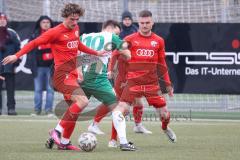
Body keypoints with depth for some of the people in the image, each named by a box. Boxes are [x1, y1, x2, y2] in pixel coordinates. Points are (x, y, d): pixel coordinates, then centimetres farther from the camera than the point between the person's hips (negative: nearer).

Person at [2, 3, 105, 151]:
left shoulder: (75, 29, 13)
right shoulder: (56, 32, -10)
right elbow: (35, 43, -10)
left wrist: (96, 53, 39)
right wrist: (17, 56, -17)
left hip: (72, 74, 9)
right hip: (63, 74, -9)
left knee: (73, 109, 9)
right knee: (83, 101, -23)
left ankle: (64, 142, 17)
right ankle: (58, 131, -18)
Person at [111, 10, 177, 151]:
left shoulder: (159, 41, 9)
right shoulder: (130, 40, 2)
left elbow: (162, 64, 17)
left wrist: (168, 84, 16)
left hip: (152, 83, 2)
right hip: (133, 82, -2)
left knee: (165, 114, 5)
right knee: (120, 110, -21)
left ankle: (165, 128, 41)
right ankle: (123, 142, -21)